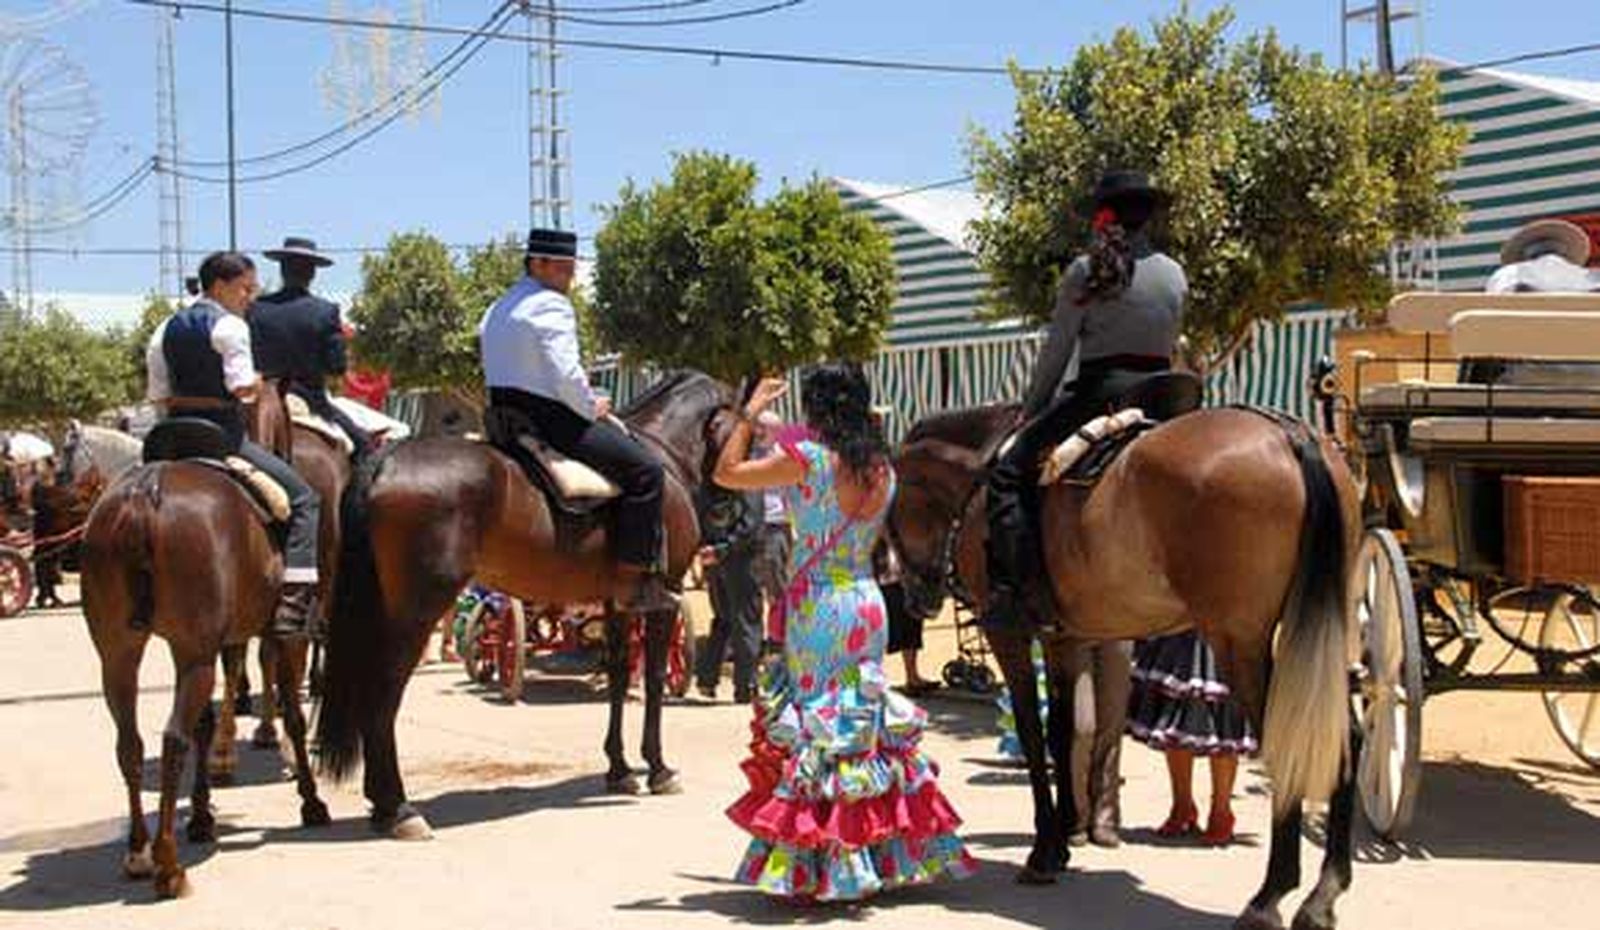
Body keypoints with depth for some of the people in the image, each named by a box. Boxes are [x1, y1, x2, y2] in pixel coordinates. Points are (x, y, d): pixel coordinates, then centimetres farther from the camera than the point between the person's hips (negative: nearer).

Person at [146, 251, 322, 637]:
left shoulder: (166, 329, 15)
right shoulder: (230, 326, -8)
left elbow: (158, 396, 14)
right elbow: (243, 387, -18)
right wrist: (258, 383, 3)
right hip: (223, 435, -8)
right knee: (304, 498, -5)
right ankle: (294, 602, -18)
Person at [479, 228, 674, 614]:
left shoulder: (497, 310, 18)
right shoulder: (551, 306, -13)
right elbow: (566, 375, -23)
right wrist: (593, 408, -5)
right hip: (551, 420, -10)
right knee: (644, 469, -9)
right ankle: (636, 581, -11)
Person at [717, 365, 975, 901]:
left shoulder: (808, 457, -12)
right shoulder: (881, 467, 6)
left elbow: (726, 473, -6)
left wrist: (751, 412, 5)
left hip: (816, 606, -6)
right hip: (867, 601, 6)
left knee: (814, 728, 1)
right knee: (868, 721, 15)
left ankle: (817, 869, 4)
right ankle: (890, 854, 22)